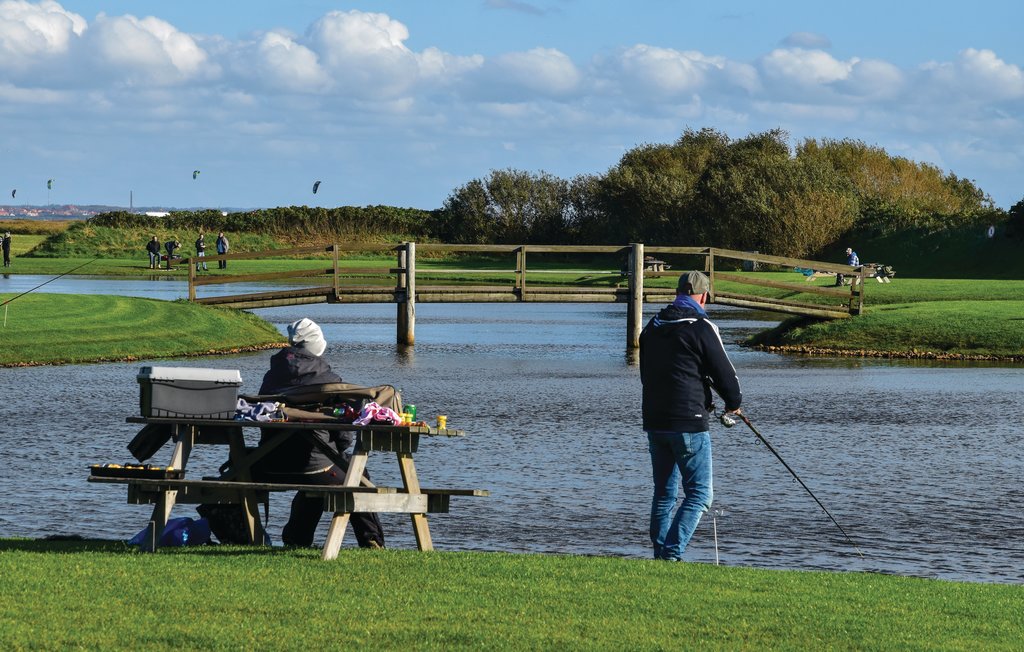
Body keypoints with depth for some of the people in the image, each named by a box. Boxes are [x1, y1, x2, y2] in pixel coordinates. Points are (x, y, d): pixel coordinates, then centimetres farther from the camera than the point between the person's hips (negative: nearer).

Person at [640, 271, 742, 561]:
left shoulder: (652, 328, 13)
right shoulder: (701, 328, -9)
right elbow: (725, 373, -7)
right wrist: (733, 403, 15)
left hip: (654, 422, 7)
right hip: (689, 423, -7)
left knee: (664, 494, 15)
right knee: (699, 494, -3)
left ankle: (660, 555, 12)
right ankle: (673, 554, -15)